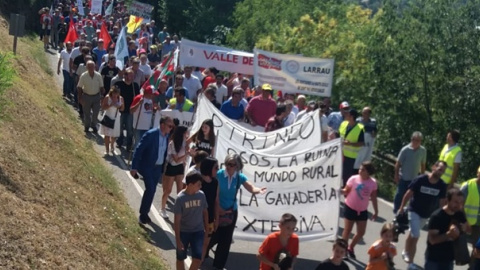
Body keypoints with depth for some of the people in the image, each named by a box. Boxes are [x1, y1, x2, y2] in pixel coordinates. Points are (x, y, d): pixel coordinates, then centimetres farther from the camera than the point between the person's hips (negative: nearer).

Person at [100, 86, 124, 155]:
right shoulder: (107, 98, -11)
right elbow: (103, 107, -12)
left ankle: (112, 148, 33)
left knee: (114, 135, 11)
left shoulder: (121, 99, -2)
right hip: (108, 118, -3)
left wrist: (119, 107, -15)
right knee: (107, 134, -2)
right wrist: (110, 105, -25)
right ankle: (107, 149, 6)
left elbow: (122, 108, 7)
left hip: (116, 118, 3)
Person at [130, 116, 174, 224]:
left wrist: (164, 168, 9)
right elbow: (138, 150, -18)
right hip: (147, 166, -6)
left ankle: (145, 213, 28)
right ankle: (143, 214, 1)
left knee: (151, 190, 13)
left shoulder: (168, 136, -1)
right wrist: (134, 167, -19)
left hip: (158, 168, 6)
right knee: (150, 189, -14)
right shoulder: (151, 134, -20)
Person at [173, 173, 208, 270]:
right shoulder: (180, 198, -18)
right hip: (183, 232, -2)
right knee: (181, 258, 11)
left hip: (198, 231, 2)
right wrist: (178, 239, -17)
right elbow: (177, 220, -15)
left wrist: (207, 229, 11)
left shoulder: (201, 195, -7)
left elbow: (205, 212, 8)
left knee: (198, 258, -7)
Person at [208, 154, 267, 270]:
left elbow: (251, 188, -21)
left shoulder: (240, 177, -8)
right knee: (214, 236, 4)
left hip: (232, 211, 3)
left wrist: (259, 190, -43)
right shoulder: (219, 175, -17)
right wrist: (219, 209, -18)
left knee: (226, 239, 8)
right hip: (217, 210, -3)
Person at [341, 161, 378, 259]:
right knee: (347, 230, 4)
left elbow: (373, 198, 4)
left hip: (362, 211, 3)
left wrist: (376, 211, 7)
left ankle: (350, 248, 30)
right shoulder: (353, 179, -13)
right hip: (350, 208, -3)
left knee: (361, 232, 8)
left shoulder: (373, 183, -6)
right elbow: (346, 191, -7)